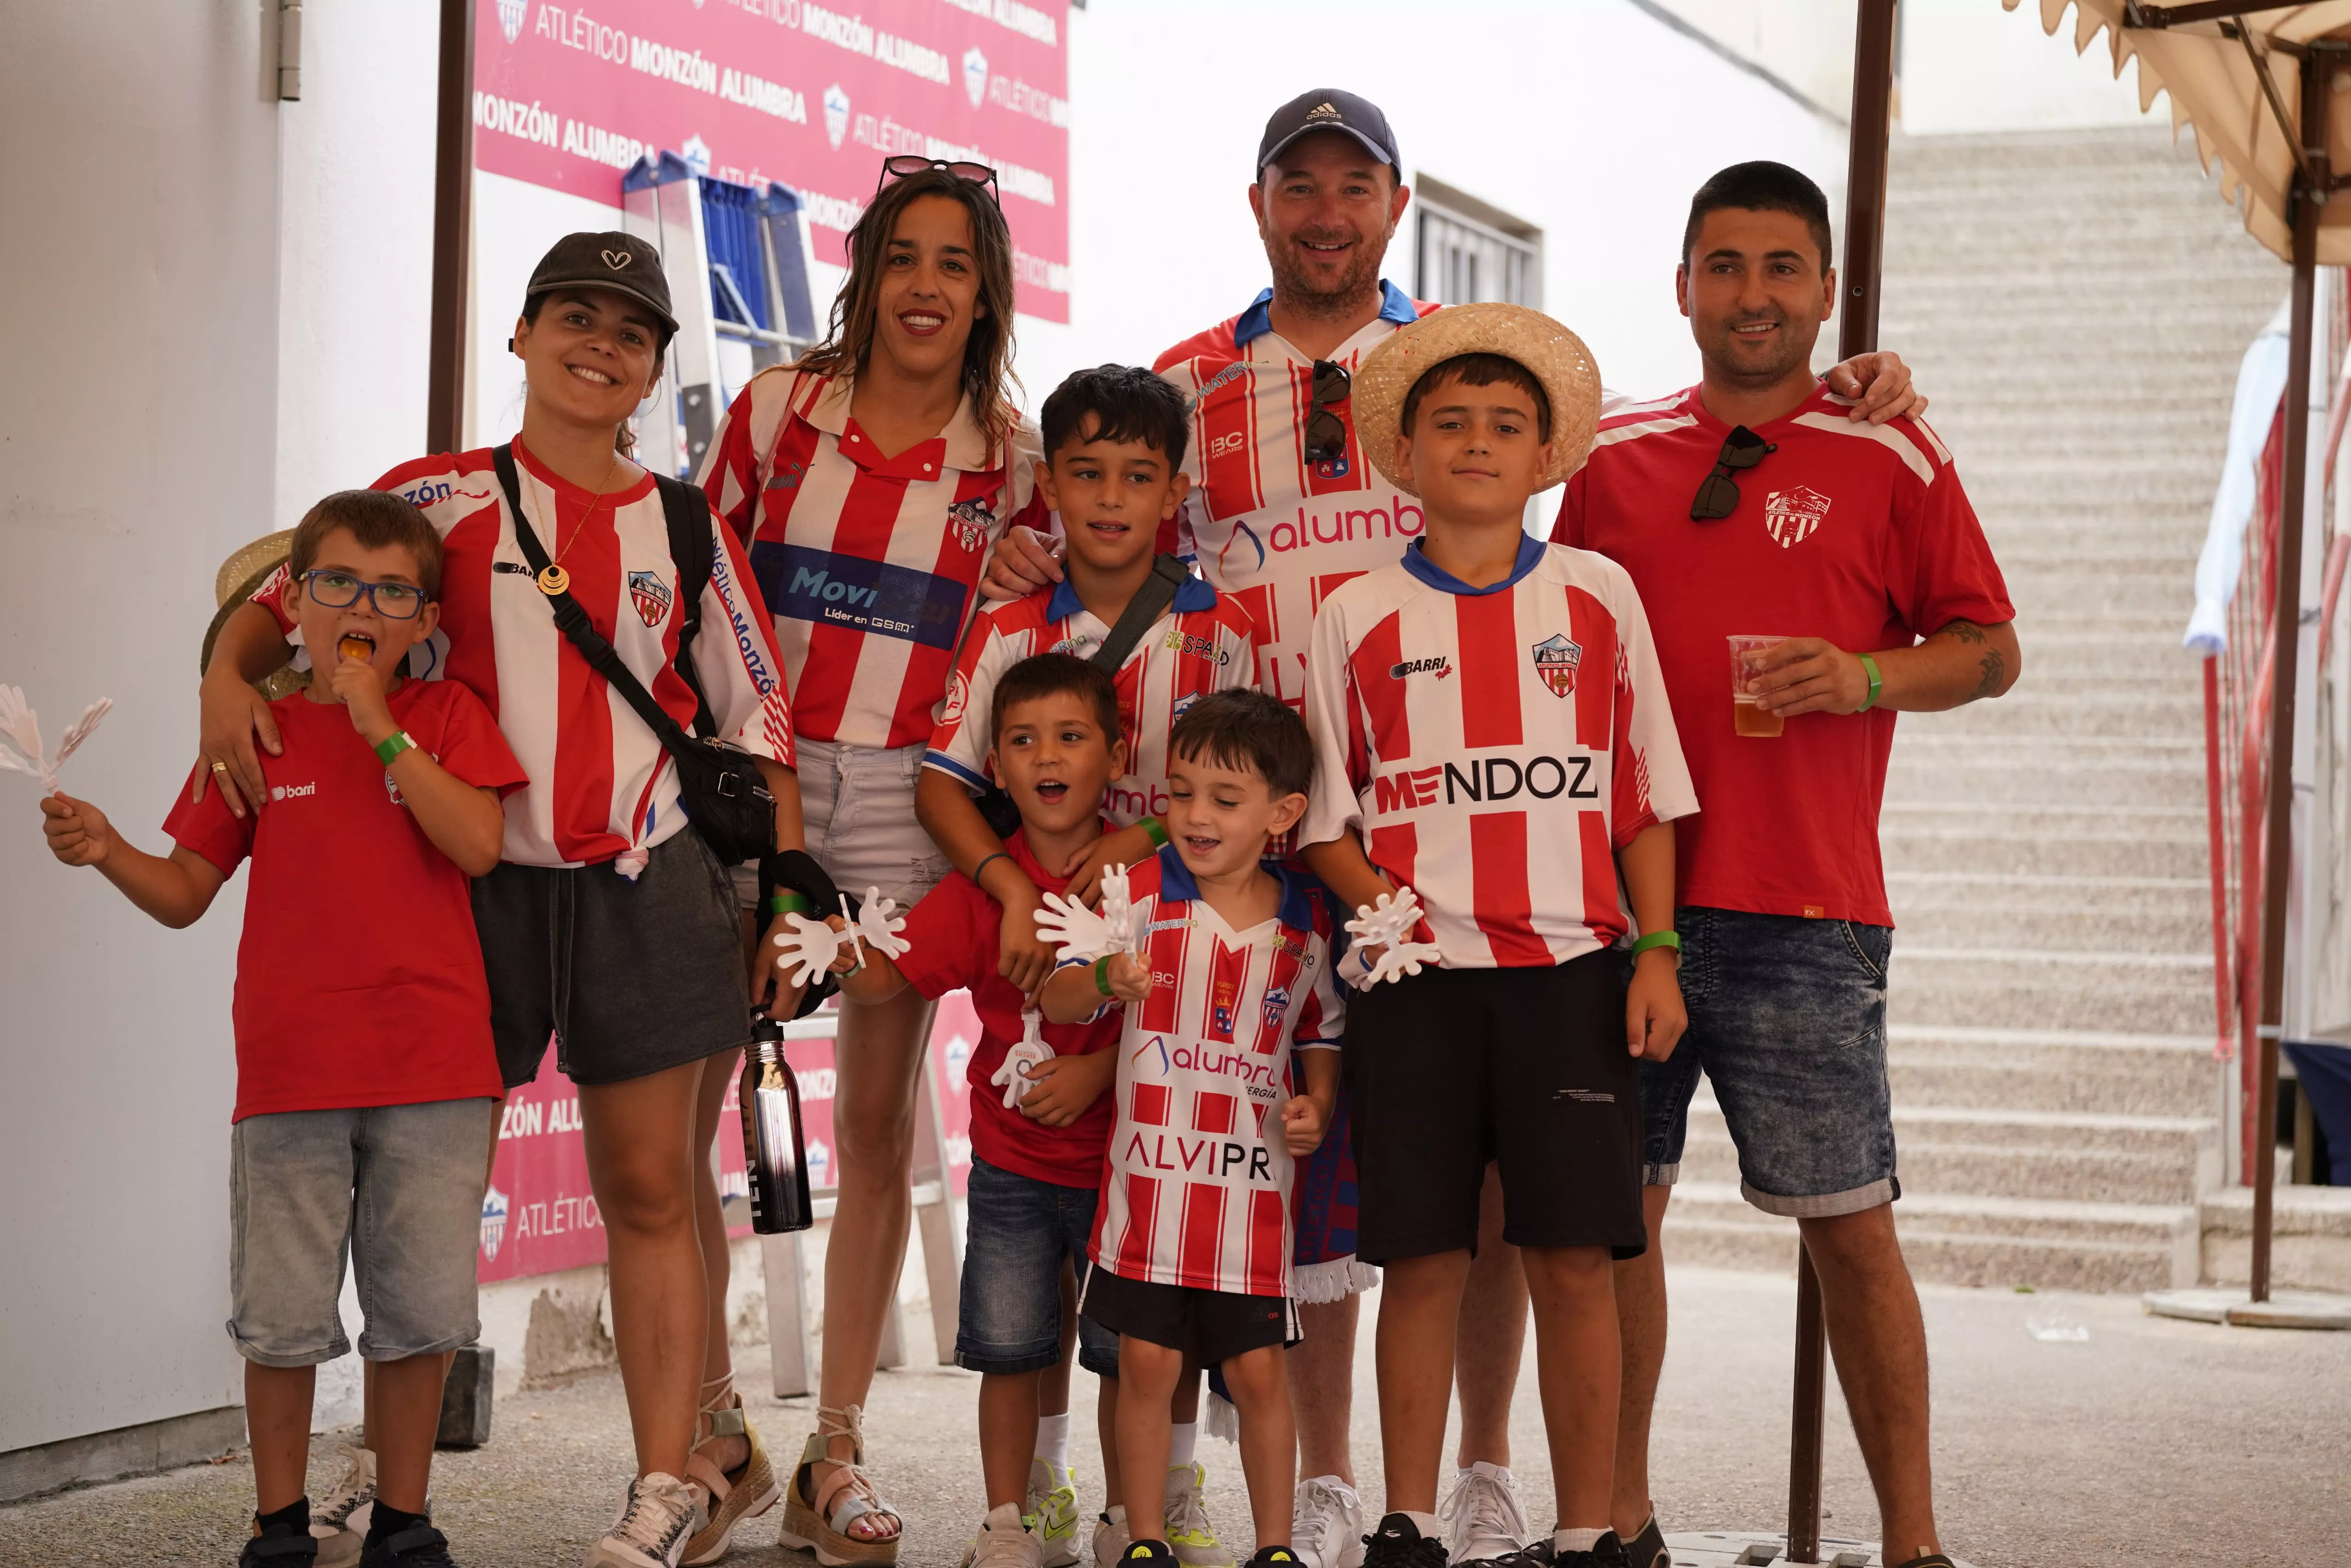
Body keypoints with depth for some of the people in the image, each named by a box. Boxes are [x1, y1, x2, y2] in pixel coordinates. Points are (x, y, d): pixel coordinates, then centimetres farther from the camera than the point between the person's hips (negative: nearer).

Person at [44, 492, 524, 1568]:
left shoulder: (446, 715, 5)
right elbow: (186, 893, 10)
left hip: (432, 1071, -1)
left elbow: (478, 844, -12)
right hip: (290, 1069, 1)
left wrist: (380, 727, -13)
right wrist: (108, 853, -10)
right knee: (281, 1315, 4)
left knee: (419, 1309, 5)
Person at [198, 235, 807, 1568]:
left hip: (645, 883, 0)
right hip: (481, 877, 0)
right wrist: (229, 673, -19)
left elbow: (759, 715, 11)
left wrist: (785, 896, 6)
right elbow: (289, 597, 2)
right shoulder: (446, 497, 4)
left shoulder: (685, 525, 9)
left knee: (650, 1188, 1)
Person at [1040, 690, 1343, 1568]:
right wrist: (1106, 980, -29)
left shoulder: (1307, 921, 3)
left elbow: (1322, 1029, 16)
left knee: (1258, 1371, 5)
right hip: (1151, 1176, -1)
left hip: (1253, 1184, 1)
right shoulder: (1140, 894, -3)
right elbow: (1054, 1000, -7)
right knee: (1148, 1363, 2)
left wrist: (1316, 1108, -2)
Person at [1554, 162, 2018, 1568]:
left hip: (1803, 912, -3)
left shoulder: (1889, 454, 3)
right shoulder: (1616, 457, 13)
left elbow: (1990, 650, 5)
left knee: (1849, 1227, -1)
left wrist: (1865, 678, -14)